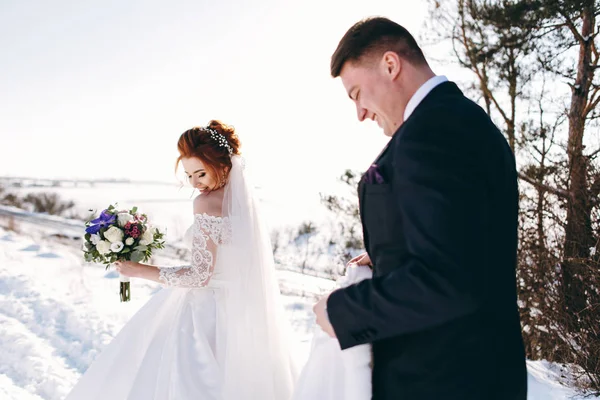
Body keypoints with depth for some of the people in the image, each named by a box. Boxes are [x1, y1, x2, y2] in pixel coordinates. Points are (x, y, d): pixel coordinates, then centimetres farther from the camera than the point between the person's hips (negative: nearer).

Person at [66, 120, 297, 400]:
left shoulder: (206, 203, -20)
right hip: (240, 311, 8)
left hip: (206, 313, -8)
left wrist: (140, 270, -14)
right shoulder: (242, 197, 4)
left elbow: (200, 276, -20)